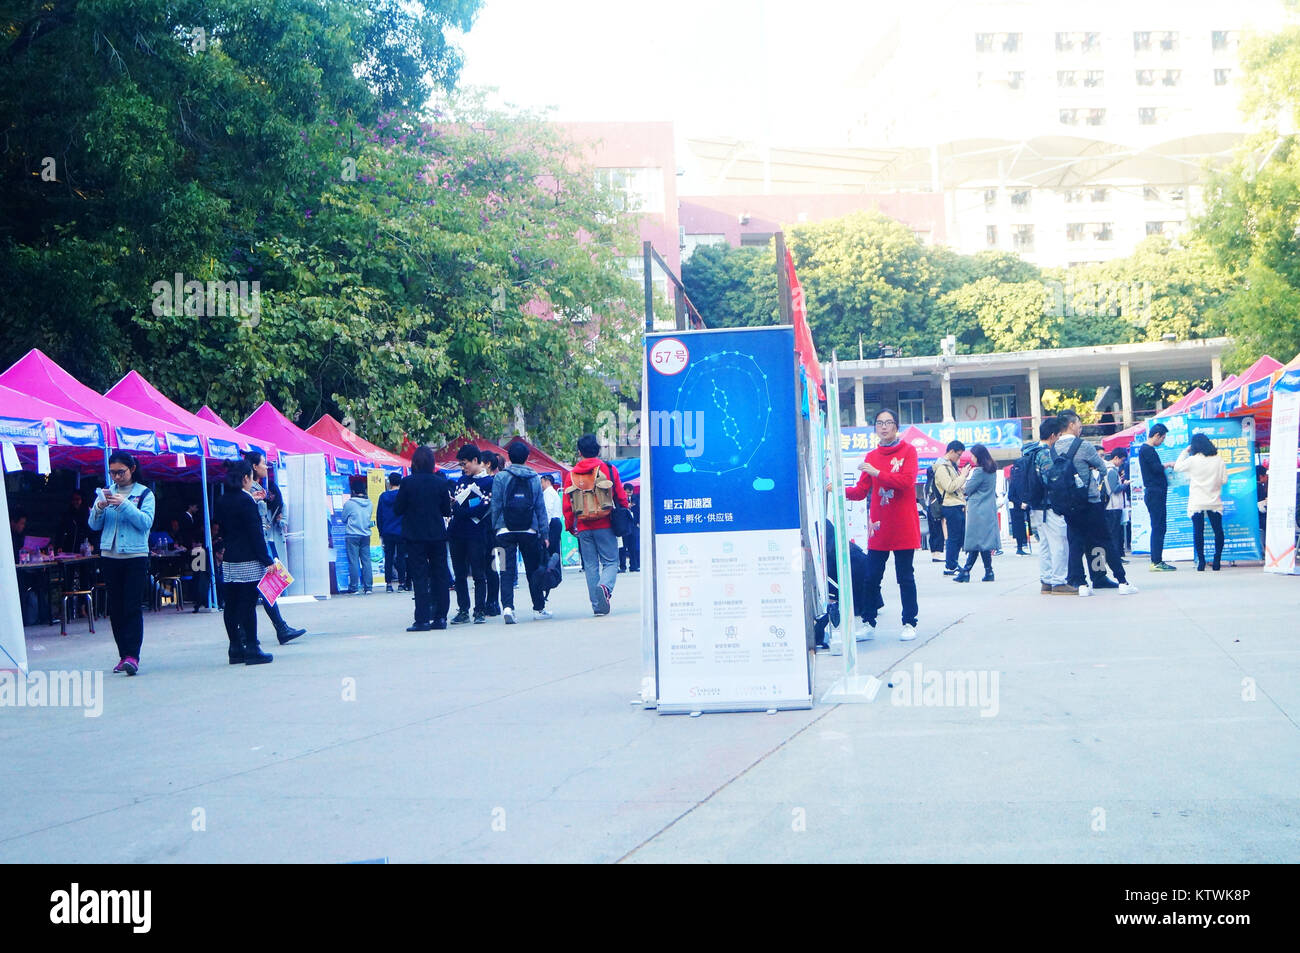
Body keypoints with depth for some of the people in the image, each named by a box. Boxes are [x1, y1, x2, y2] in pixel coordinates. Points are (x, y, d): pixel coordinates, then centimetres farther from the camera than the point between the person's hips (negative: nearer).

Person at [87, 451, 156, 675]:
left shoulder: (144, 493, 2)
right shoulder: (106, 492, 11)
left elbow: (146, 522, -12)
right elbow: (94, 525, 5)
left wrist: (124, 504, -22)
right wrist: (99, 508, -15)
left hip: (135, 557, -4)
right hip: (109, 557, 4)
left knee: (133, 608, -11)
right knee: (115, 609, 5)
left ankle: (132, 656, -16)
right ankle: (123, 655, 11)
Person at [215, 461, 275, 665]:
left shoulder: (222, 501, 10)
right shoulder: (246, 501, -12)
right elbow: (255, 533, -15)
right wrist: (267, 560, -12)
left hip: (229, 561, 8)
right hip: (248, 562, -8)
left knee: (231, 605, 9)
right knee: (248, 605, -5)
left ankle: (235, 648, 14)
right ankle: (251, 648, -3)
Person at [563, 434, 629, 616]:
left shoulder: (571, 475, 4)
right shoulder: (609, 470, -1)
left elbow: (567, 504, 5)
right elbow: (621, 497, 1)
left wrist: (570, 526, 15)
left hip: (583, 528, 2)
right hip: (605, 525, -2)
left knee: (590, 565, 8)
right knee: (611, 561, 4)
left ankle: (597, 605, 4)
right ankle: (605, 586, -27)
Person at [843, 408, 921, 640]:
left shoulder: (908, 451, -1)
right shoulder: (871, 457, 11)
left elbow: (907, 481, -15)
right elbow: (861, 491, 8)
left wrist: (878, 473, -17)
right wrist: (840, 490, -9)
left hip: (903, 527, -4)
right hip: (879, 527, 4)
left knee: (905, 577, 3)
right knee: (871, 577, 4)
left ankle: (909, 623, 11)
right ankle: (868, 623, 12)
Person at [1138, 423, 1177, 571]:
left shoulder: (1147, 449, 20)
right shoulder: (1147, 449, -12)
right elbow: (1156, 468, -20)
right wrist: (1168, 465, -3)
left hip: (1156, 494, 10)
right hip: (1154, 493, -10)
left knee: (1159, 528, 11)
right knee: (1158, 527, -10)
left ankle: (1157, 561, 12)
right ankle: (1157, 562, -11)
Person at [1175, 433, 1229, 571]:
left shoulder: (1192, 460, -8)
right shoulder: (1219, 460, -2)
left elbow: (1177, 467, 7)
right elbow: (1224, 480, 2)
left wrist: (1185, 451, 12)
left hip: (1197, 503, -2)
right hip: (1215, 502, 2)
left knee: (1198, 531, 1)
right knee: (1218, 530, 9)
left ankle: (1201, 561, -2)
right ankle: (1217, 561, 7)